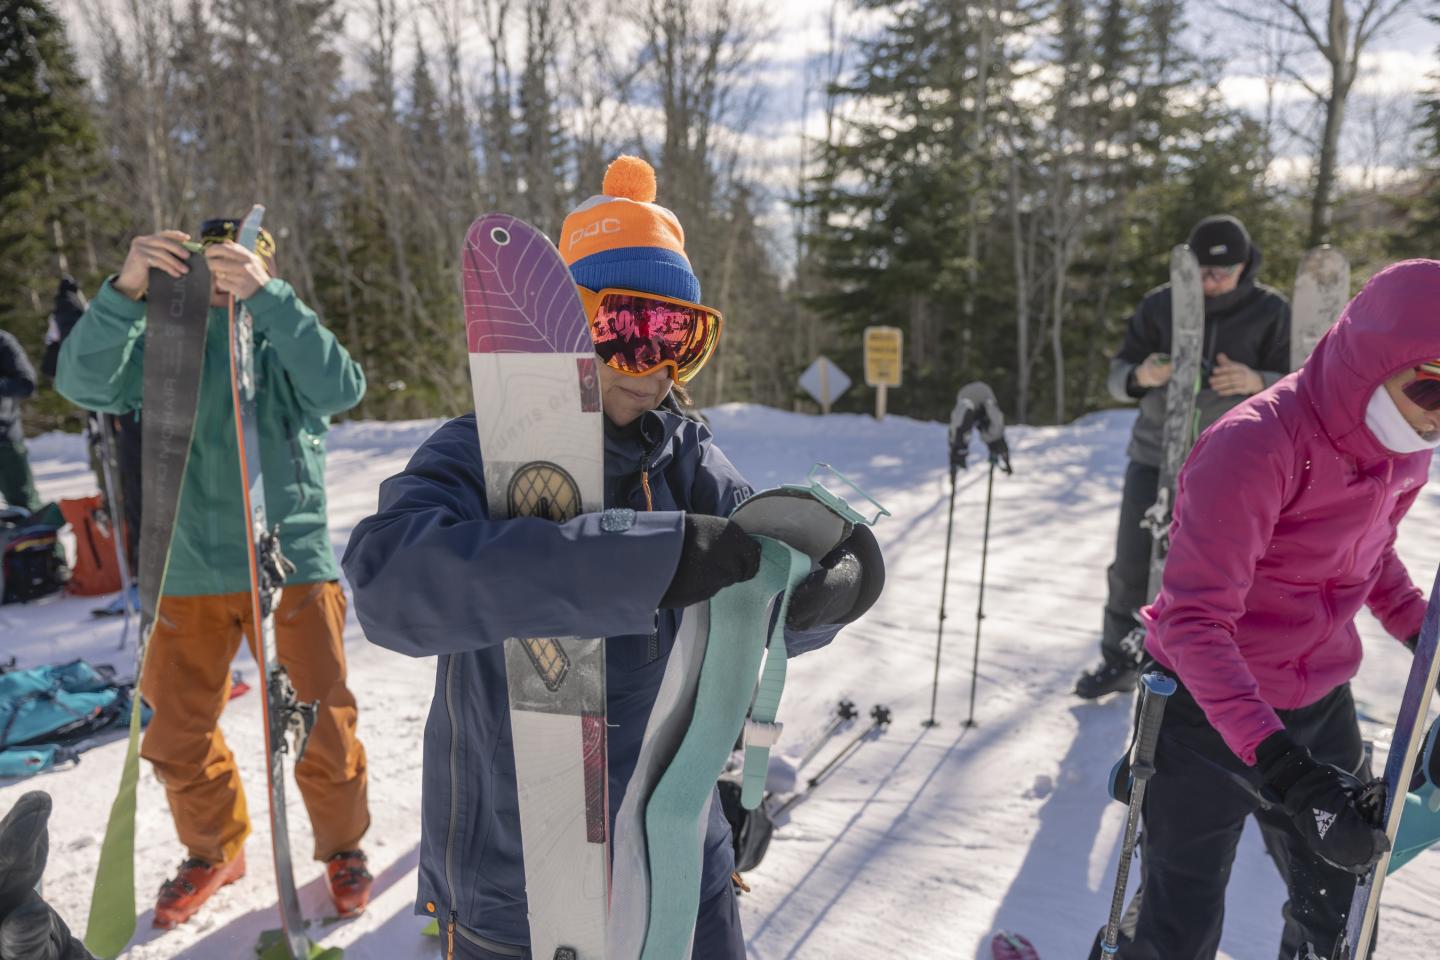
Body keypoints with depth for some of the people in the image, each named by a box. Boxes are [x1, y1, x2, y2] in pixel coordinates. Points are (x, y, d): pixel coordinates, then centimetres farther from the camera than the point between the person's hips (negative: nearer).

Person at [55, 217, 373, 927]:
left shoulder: (284, 343, 0)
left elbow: (341, 389, -20)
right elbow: (84, 382, -13)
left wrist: (265, 295, -29)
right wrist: (127, 288, -28)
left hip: (293, 563, -2)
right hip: (190, 572, 3)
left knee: (320, 724, 3)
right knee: (174, 733, 13)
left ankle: (342, 847, 29)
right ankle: (214, 851, 39)